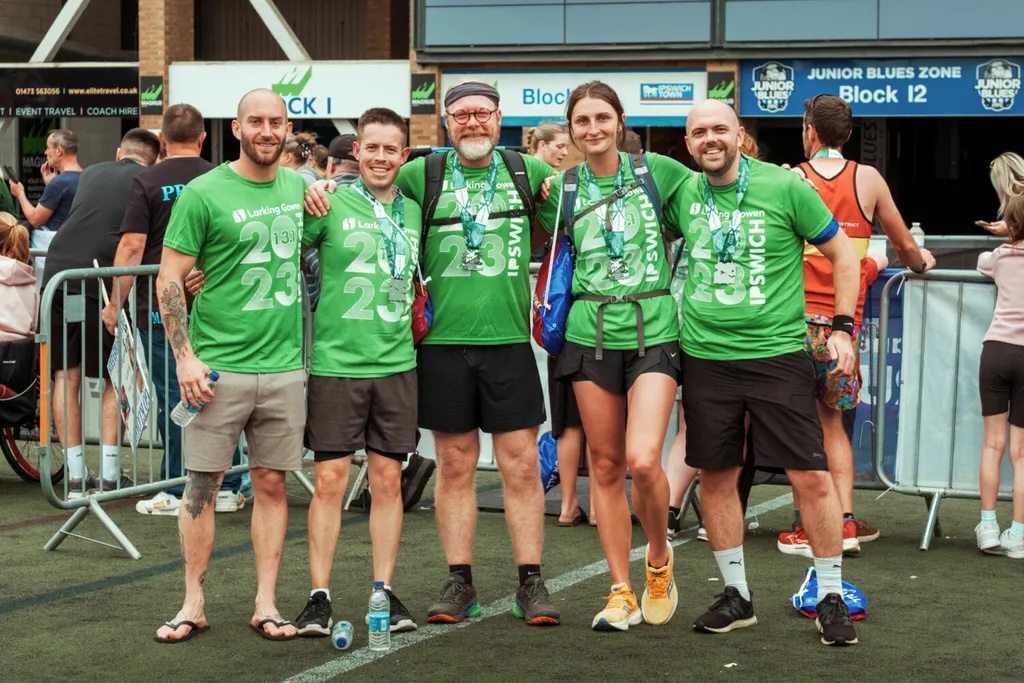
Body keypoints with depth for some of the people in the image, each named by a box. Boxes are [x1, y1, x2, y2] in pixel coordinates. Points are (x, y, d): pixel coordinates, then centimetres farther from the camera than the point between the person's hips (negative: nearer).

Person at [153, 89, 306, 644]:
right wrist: (185, 356, -12)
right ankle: (193, 604, 12)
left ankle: (265, 604, 14)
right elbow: (169, 280, -7)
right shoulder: (203, 193, -6)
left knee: (271, 483, 7)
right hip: (217, 365, -4)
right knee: (202, 484, 1)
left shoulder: (299, 188, 9)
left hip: (283, 364, 4)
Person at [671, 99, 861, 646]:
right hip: (705, 356, 4)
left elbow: (842, 254, 2)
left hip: (778, 354, -3)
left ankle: (831, 596, 10)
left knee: (811, 476, -5)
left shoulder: (785, 186, -6)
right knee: (716, 476, 9)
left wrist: (843, 327, -2)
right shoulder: (683, 194, 4)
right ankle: (736, 595, 23)